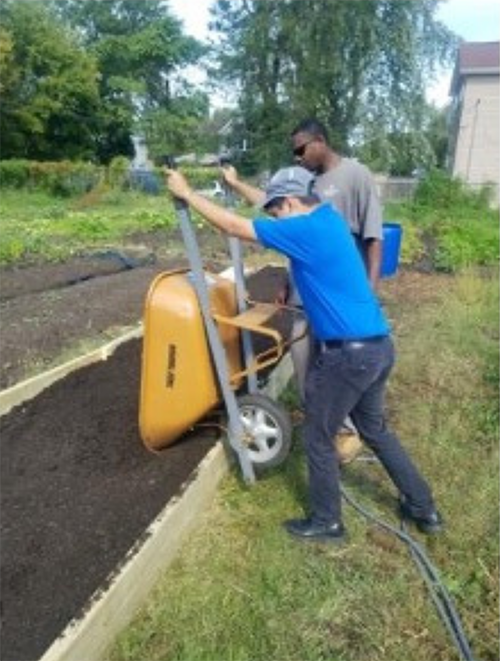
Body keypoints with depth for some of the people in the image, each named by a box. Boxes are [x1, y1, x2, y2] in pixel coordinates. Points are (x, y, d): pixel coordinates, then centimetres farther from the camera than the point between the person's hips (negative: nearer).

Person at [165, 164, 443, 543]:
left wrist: (187, 193, 2)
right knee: (375, 429, 25)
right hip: (379, 345, 10)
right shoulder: (328, 218, 11)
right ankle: (424, 509, 39)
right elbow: (275, 201, 28)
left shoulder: (304, 229, -14)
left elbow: (233, 226, -10)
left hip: (348, 353, -9)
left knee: (318, 439, 10)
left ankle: (327, 523, 29)